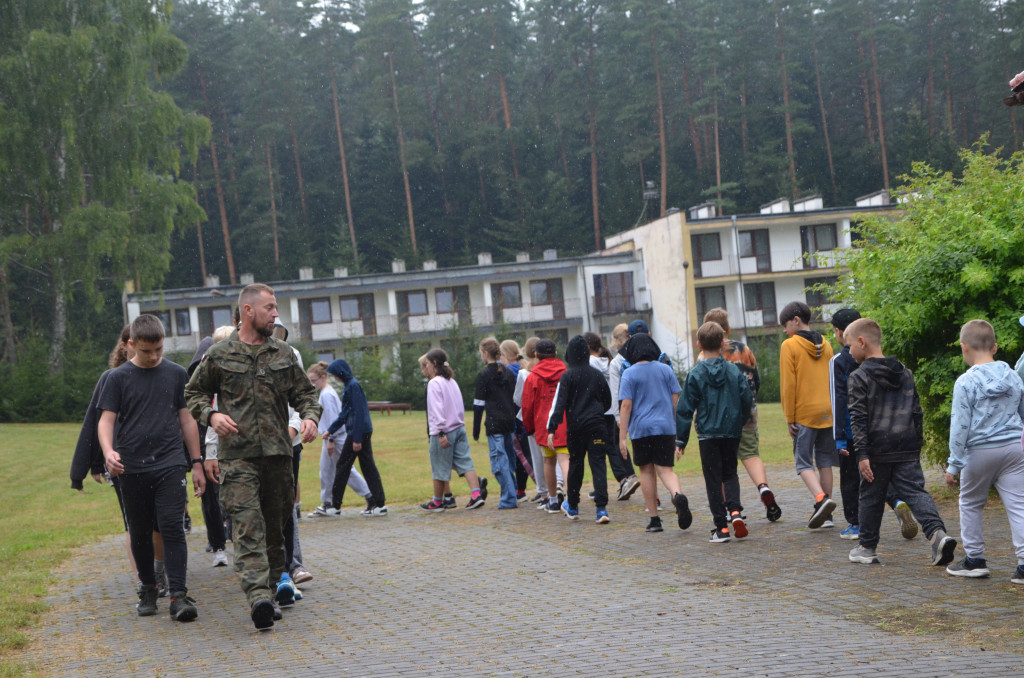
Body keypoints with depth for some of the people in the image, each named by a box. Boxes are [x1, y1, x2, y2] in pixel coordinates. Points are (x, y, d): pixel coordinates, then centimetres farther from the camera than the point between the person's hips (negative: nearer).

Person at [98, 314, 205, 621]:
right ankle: (148, 589, 26)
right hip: (132, 468, 0)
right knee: (140, 534, 9)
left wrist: (197, 463, 11)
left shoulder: (176, 374, 8)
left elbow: (186, 419, 13)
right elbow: (106, 420, -1)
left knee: (173, 528, -12)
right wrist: (108, 451, -21)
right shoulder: (118, 378, 3)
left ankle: (179, 595, -14)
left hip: (170, 464, 0)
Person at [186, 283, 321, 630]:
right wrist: (211, 414, -5)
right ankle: (258, 597, -25)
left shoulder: (284, 354, 13)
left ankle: (275, 583, 24)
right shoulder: (219, 355, 4)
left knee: (275, 524, 10)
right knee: (248, 526, -14)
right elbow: (194, 393, 14)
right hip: (237, 455, -4)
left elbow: (304, 392, 19)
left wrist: (310, 416, -1)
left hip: (278, 453, 4)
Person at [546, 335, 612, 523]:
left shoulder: (567, 376, -5)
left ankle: (572, 507, 28)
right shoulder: (597, 375, 5)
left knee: (575, 465, 13)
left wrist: (551, 429, -13)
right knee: (598, 465, -3)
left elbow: (559, 403, -11)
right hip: (597, 425, 1)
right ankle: (602, 508, -14)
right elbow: (608, 402, 15)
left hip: (576, 427, -1)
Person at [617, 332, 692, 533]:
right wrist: (677, 430, 18)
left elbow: (626, 405, -8)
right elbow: (675, 400, 8)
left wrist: (622, 437, -6)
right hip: (665, 427, 2)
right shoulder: (666, 370, 7)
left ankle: (654, 518, 10)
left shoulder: (629, 374, -4)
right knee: (665, 469, 3)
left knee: (646, 471, 8)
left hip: (641, 428, -2)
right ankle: (678, 495, -30)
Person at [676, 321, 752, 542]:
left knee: (713, 479, 5)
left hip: (708, 434, -2)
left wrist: (681, 440, 0)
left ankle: (721, 527, 3)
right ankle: (735, 511, -6)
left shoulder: (695, 374, -6)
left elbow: (685, 409, -5)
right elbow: (747, 400, 2)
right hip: (732, 433, 2)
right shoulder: (734, 370, 0)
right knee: (730, 473, 18)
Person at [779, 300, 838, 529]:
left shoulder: (790, 346, -6)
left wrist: (789, 418, -5)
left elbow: (788, 385, -9)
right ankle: (825, 515, 10)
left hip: (805, 413, -5)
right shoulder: (826, 345, 11)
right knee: (825, 462, 10)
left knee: (803, 463, 0)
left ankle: (821, 499, -23)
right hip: (828, 412, 5)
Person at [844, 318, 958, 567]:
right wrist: (917, 444, 21)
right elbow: (917, 413, 15)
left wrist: (862, 454, -14)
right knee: (916, 491, 0)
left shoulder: (858, 378, -7)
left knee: (871, 498, 9)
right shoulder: (905, 374, 12)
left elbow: (858, 419, -13)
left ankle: (867, 548, 20)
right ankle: (937, 532, -23)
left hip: (877, 452, -4)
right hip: (907, 452, 4)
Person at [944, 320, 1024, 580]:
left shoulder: (966, 382, -11)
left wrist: (954, 465, -7)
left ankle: (975, 559, 20)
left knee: (971, 504, 15)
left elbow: (960, 426, -12)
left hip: (980, 451, -4)